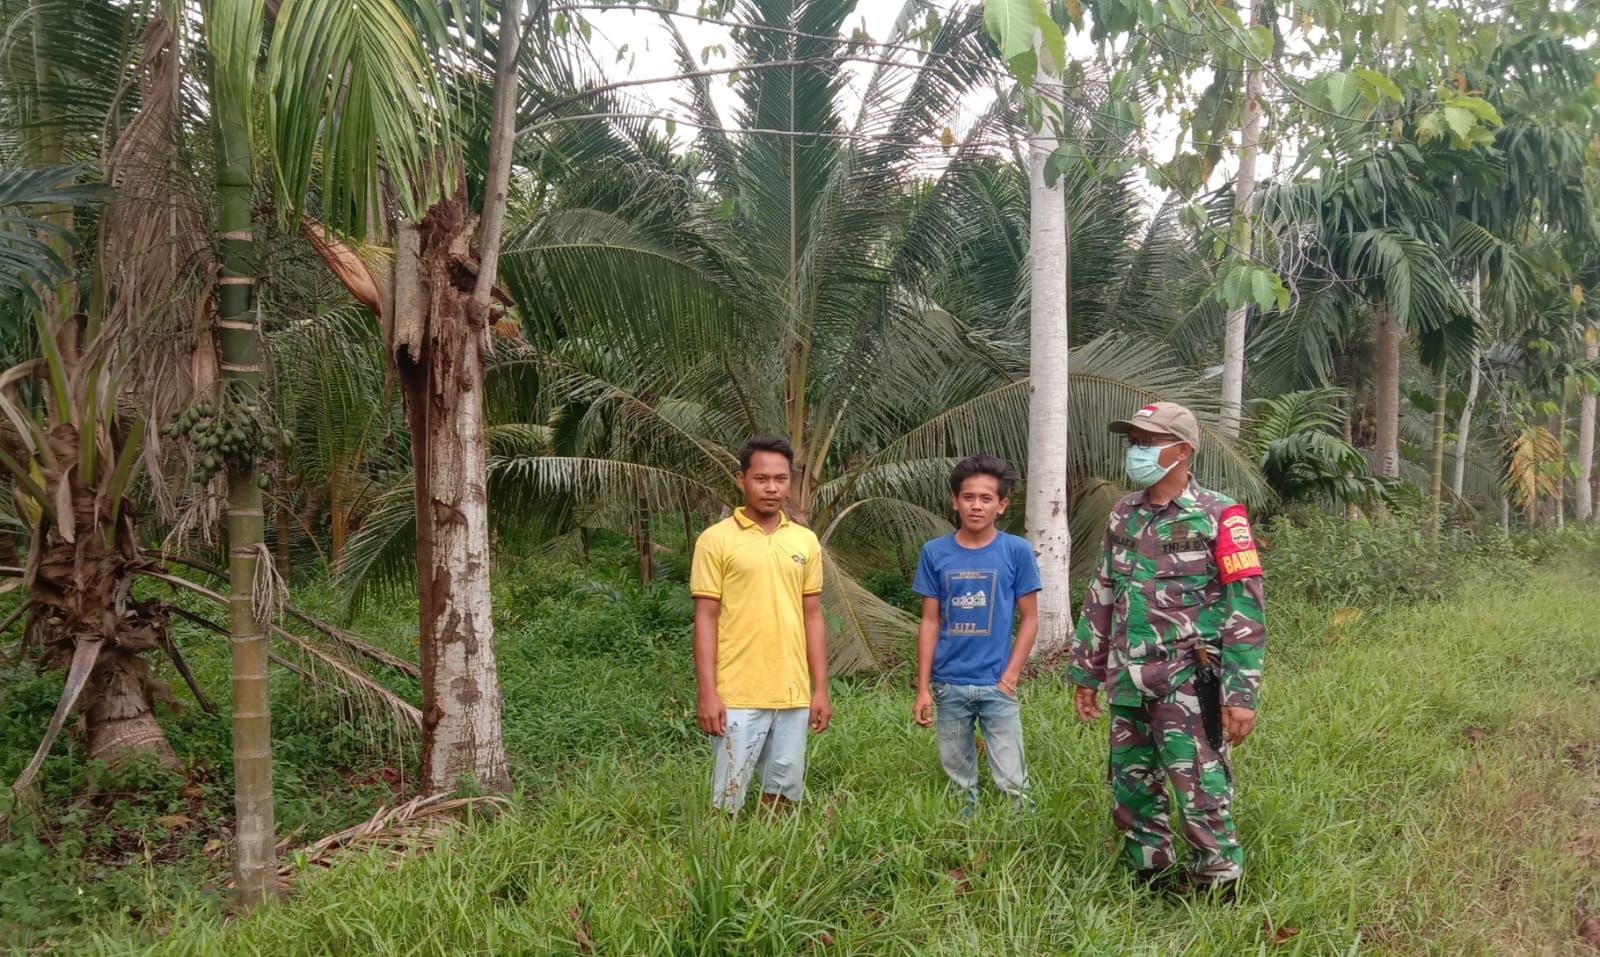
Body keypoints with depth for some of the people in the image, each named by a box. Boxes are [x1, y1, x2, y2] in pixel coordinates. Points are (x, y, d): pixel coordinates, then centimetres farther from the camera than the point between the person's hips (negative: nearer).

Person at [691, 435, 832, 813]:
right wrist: (708, 693, -11)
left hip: (793, 695, 4)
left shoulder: (806, 541, 8)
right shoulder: (716, 539, -4)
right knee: (729, 799, 2)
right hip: (737, 696, -4)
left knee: (783, 793, 11)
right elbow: (706, 619, -5)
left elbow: (812, 618, 11)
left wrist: (821, 689, 7)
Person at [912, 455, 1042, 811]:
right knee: (960, 781, 14)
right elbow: (930, 622, 3)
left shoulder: (1017, 551, -4)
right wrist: (923, 688, 1)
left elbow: (1029, 619, 0)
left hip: (997, 685, -2)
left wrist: (1010, 677, -8)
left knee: (1013, 781, -3)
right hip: (950, 685, 2)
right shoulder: (935, 552, 0)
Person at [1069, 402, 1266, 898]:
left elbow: (1245, 609, -10)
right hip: (1129, 685, 6)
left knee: (1201, 792, -2)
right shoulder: (1124, 515, 11)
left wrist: (1242, 694, -15)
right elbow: (1101, 597, 17)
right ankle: (1151, 877, 29)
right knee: (1132, 788, 13)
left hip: (1189, 684, -6)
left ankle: (1219, 888, 14)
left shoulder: (1218, 516, -8)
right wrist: (1087, 672, 17)